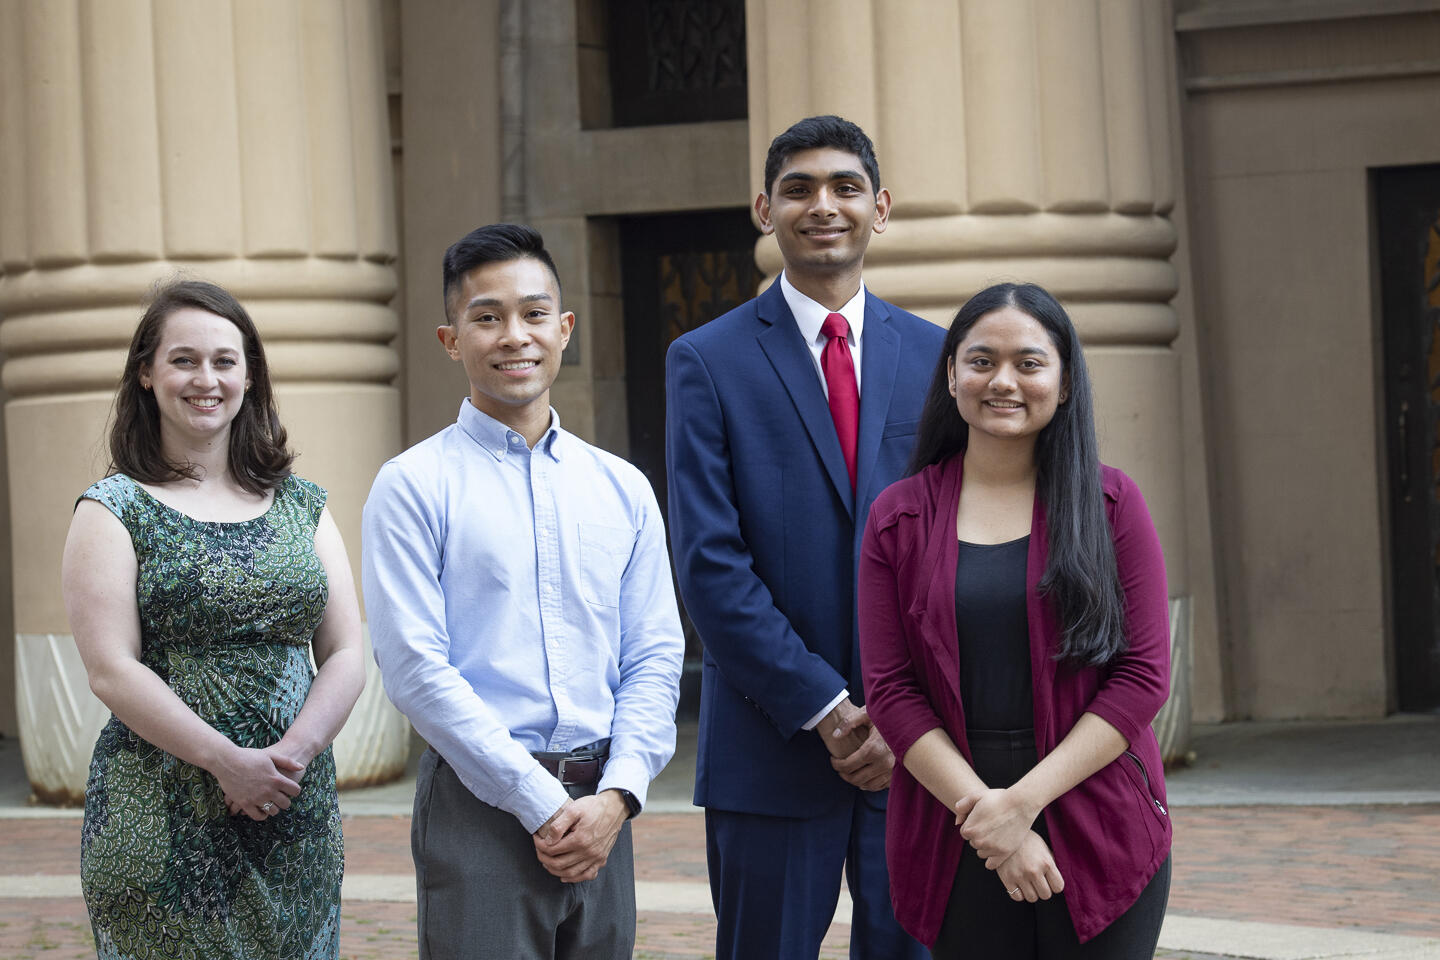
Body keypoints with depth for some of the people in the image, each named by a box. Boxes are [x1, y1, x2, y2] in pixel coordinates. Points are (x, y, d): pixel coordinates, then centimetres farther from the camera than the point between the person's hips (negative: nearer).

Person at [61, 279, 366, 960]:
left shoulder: (304, 507, 12)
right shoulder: (114, 511, 0)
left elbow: (346, 654, 7)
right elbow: (112, 670, -9)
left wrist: (296, 750, -12)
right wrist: (227, 762, -18)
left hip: (298, 818, 4)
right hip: (161, 827, -4)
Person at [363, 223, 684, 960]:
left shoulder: (623, 489, 11)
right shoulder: (413, 486, -2)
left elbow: (654, 659, 8)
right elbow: (416, 670, -9)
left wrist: (616, 796, -7)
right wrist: (543, 804, -13)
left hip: (597, 810, 4)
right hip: (478, 804, -4)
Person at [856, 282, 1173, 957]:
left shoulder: (1111, 504, 3)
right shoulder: (898, 518, 5)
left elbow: (1144, 675, -4)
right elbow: (890, 690, -1)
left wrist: (1024, 801, -12)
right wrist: (983, 811, -13)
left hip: (1099, 835, 0)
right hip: (954, 844, 1)